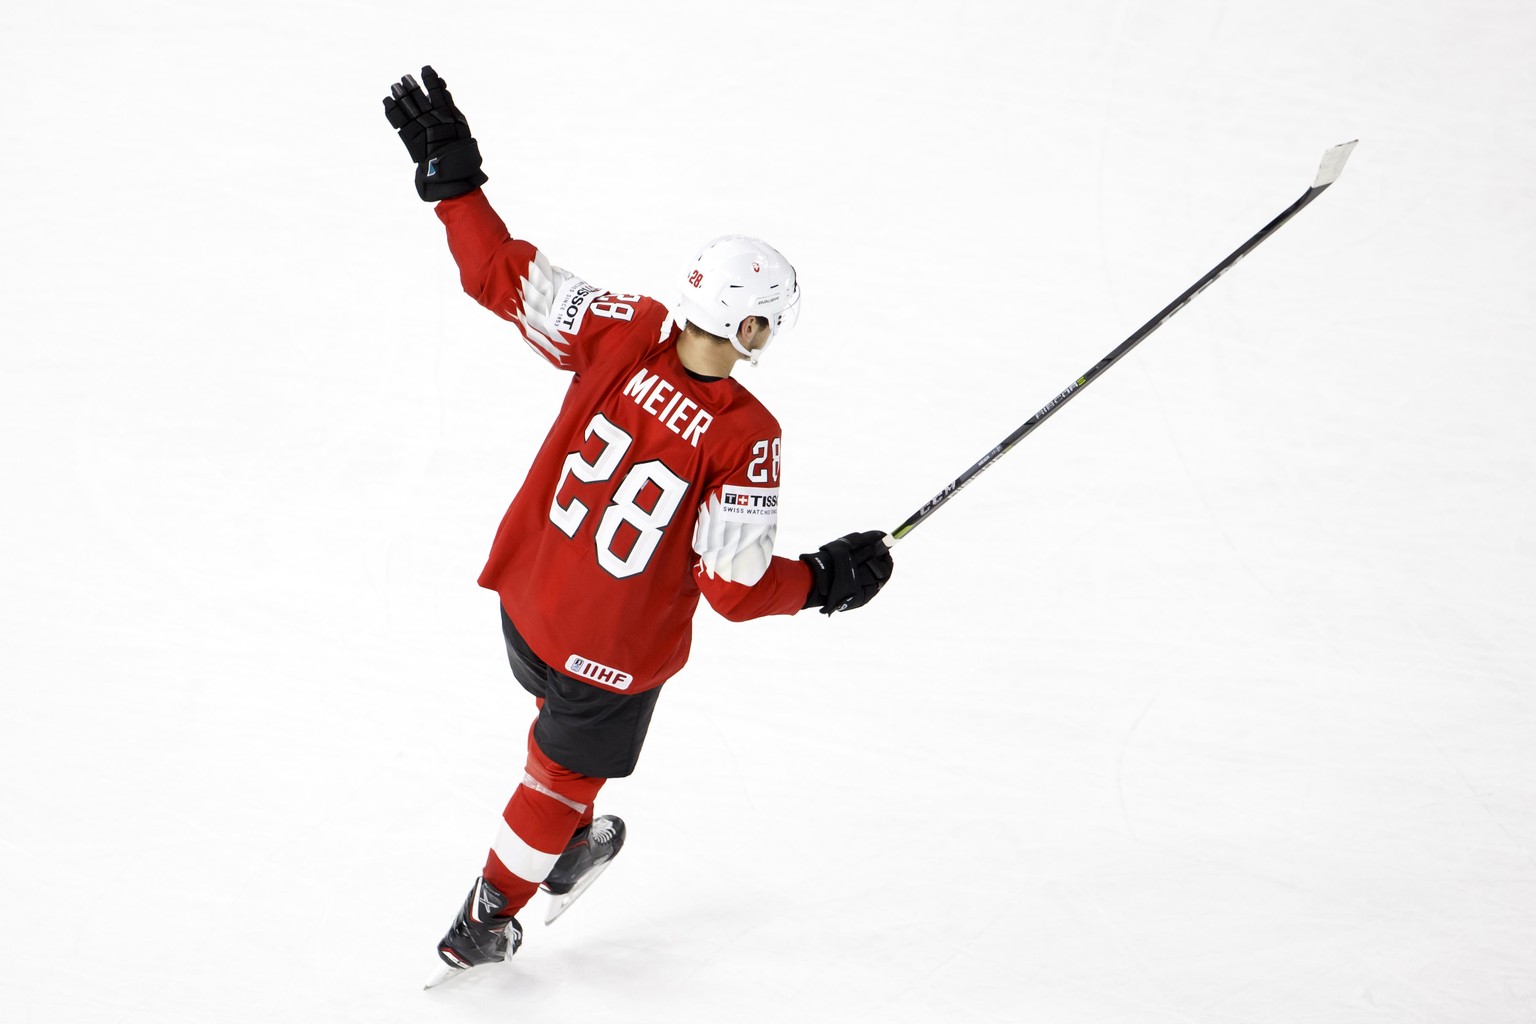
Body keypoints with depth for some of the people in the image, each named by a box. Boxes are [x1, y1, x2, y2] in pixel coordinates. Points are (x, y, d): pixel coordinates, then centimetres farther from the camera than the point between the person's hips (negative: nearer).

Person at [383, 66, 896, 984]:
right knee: (566, 774, 23)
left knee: (563, 708, 36)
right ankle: (483, 927, 39)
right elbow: (736, 587, -23)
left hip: (525, 599, 4)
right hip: (618, 650, -4)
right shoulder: (745, 438, -28)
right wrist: (828, 581, -8)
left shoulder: (624, 334, -19)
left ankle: (566, 851, 58)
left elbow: (506, 278, -17)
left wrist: (452, 175, -10)